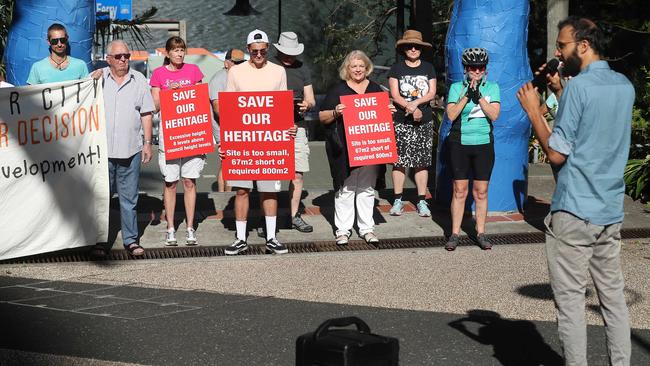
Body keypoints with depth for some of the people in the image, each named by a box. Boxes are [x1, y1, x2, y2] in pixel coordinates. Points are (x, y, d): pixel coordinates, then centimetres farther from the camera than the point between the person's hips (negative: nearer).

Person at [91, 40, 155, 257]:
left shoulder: (139, 80, 9)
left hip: (131, 150, 1)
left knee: (129, 198, 5)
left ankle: (131, 240, 12)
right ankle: (98, 241, 11)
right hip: (102, 149, -1)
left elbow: (146, 114, 10)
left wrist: (147, 143, 5)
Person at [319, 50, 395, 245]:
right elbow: (322, 116, 1)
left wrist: (389, 112, 1)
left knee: (367, 188, 7)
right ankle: (343, 229, 5)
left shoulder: (375, 88, 14)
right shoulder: (338, 89, 3)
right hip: (344, 148, -3)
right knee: (345, 188, -2)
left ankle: (367, 228, 14)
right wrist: (335, 113, -17)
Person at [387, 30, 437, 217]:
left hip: (424, 121, 2)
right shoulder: (397, 68, 3)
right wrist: (411, 109, -14)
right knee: (399, 160, -4)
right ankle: (398, 200, 3)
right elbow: (394, 95, -4)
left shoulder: (428, 68, 10)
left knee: (422, 162, 3)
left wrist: (415, 103, -13)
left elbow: (432, 93, 2)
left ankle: (421, 201, 8)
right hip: (401, 122, -2)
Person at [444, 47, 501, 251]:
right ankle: (454, 234, 6)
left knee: (481, 191, 4)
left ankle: (481, 234, 12)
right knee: (459, 190, 1)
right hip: (460, 143, -1)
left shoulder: (492, 87, 6)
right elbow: (451, 115, -7)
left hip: (484, 144, 1)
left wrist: (479, 96, -16)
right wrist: (467, 96, -15)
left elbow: (494, 114, -6)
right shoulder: (456, 87, 4)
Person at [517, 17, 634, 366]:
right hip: (611, 210, 7)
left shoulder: (578, 86, -13)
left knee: (570, 299, -1)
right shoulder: (625, 86, 10)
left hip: (574, 210, -7)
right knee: (613, 296, 11)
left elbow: (557, 154, -14)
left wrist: (533, 111, -4)